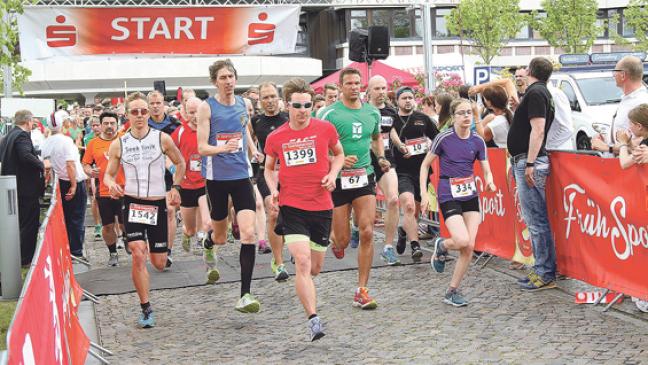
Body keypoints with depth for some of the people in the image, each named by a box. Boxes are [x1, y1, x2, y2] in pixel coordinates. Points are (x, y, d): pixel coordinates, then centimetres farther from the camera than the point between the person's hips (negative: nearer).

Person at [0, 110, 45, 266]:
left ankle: (20, 257, 26)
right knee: (30, 224, -1)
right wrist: (42, 165, -18)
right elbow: (26, 156, -31)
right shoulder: (22, 135, -16)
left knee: (20, 223, 18)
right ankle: (25, 259, 1)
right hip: (26, 188, -10)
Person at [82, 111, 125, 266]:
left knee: (125, 225, -1)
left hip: (124, 190, -2)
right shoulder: (93, 143, 4)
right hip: (104, 191, 2)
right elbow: (85, 164, 11)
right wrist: (90, 171, -10)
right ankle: (113, 253, 28)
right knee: (108, 226, 9)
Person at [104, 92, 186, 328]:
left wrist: (176, 187, 1)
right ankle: (146, 309, -4)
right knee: (138, 255, -18)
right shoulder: (118, 144, 0)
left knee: (159, 264, 6)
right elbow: (108, 174, 8)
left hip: (158, 204, 1)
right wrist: (111, 185, -14)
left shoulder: (162, 139, -3)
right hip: (132, 203, 0)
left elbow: (180, 163, 11)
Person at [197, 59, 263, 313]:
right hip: (216, 176, -2)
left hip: (241, 175, 2)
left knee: (248, 232, -13)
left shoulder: (243, 104, 5)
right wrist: (224, 148, -30)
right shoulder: (207, 107, -8)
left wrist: (252, 149, 9)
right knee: (220, 237, 13)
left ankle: (245, 295, -10)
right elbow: (202, 147, -12)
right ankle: (208, 245, 53)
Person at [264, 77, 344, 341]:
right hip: (291, 207, -2)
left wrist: (332, 174, -2)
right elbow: (269, 168, 16)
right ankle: (313, 319, -15)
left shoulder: (325, 129, -1)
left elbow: (339, 154, 17)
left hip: (321, 206, 2)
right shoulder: (275, 137, 0)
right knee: (303, 262, -17)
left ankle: (304, 289, 47)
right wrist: (273, 190, -2)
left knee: (315, 267, 12)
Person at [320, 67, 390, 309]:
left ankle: (362, 291, -1)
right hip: (338, 180, -3)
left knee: (367, 233, -9)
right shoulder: (330, 114, -7)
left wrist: (381, 158, 10)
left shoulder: (372, 112, 8)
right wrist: (339, 160, -21)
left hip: (365, 177, 3)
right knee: (343, 240, 1)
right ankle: (335, 241, 43)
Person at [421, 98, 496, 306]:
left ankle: (452, 292, 10)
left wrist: (489, 182, -19)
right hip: (448, 197, -4)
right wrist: (424, 194, -7)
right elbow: (425, 165, 0)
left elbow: (487, 171, 4)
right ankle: (441, 246, 14)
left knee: (469, 247, -3)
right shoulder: (444, 138, -8)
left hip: (470, 196, 4)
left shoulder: (477, 141, 2)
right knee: (462, 241, -22)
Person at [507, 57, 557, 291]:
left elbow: (538, 129, -21)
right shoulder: (540, 92, 19)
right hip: (526, 161, 11)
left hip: (529, 161, -11)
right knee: (534, 219, 14)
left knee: (536, 220, -7)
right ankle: (543, 270, 20)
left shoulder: (535, 93, -12)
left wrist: (530, 164, -24)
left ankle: (545, 275, -4)